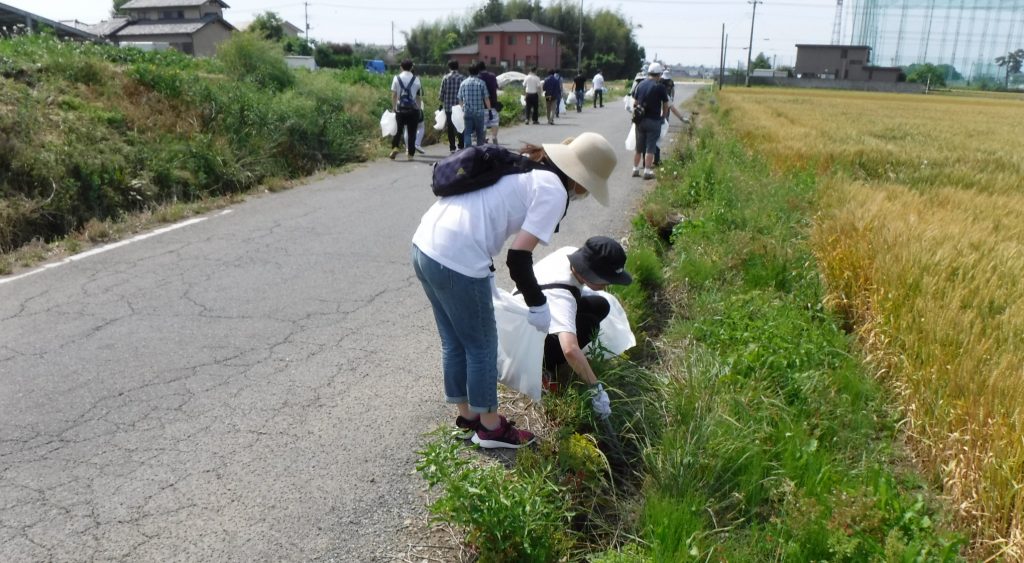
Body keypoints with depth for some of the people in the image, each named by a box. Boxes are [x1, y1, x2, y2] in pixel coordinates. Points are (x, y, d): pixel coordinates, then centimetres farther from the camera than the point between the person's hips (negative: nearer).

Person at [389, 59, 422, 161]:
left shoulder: (397, 78, 0)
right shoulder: (416, 79, -1)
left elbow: (394, 95, 0)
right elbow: (419, 96, 0)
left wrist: (393, 107, 8)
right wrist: (419, 108, 9)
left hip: (400, 109, 1)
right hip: (413, 109, -1)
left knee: (398, 130, 13)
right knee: (411, 132, 5)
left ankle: (395, 148, -6)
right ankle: (410, 154, 5)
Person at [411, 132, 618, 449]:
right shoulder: (554, 191, -5)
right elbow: (518, 258, -12)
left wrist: (486, 275, 28)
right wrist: (538, 306, 3)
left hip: (425, 246, 9)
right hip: (457, 261, -9)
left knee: (454, 343, 23)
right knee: (482, 346, 12)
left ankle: (467, 416, 40)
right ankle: (490, 428, 29)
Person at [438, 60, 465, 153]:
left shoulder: (445, 78, -2)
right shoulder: (462, 78, -4)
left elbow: (442, 93, -1)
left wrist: (442, 103, 13)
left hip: (448, 106, 1)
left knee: (450, 127, 7)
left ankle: (452, 147, 8)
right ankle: (461, 145, 8)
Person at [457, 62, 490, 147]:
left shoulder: (463, 83, 5)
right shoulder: (481, 83, -4)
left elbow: (460, 99, 8)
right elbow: (486, 99, -5)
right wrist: (489, 109, 4)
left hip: (467, 112, 2)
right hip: (479, 112, -2)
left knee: (467, 133, 3)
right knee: (479, 133, 10)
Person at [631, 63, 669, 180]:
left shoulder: (640, 85, 6)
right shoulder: (659, 87, -8)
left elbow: (634, 103, 7)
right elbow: (665, 105, -2)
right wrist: (664, 117, 13)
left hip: (640, 120, 5)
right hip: (653, 121, -5)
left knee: (638, 147, 14)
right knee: (650, 147, 0)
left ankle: (635, 169, 18)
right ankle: (647, 171, -1)